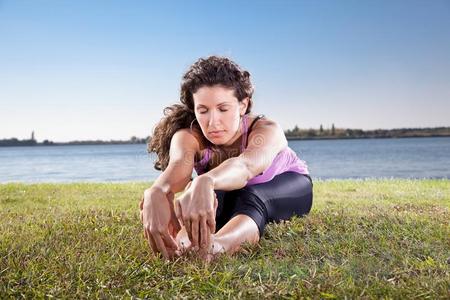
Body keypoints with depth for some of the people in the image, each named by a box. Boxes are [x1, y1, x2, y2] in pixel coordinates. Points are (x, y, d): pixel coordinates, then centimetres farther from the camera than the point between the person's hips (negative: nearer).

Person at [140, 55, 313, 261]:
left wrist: (204, 183, -85)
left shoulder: (266, 130, -37)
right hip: (230, 197, 5)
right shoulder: (188, 136, -31)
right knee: (212, 196, -32)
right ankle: (181, 242, -49)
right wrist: (155, 194, -80)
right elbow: (178, 164, -54)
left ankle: (217, 244, -62)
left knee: (251, 198, -40)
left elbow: (244, 166, -61)